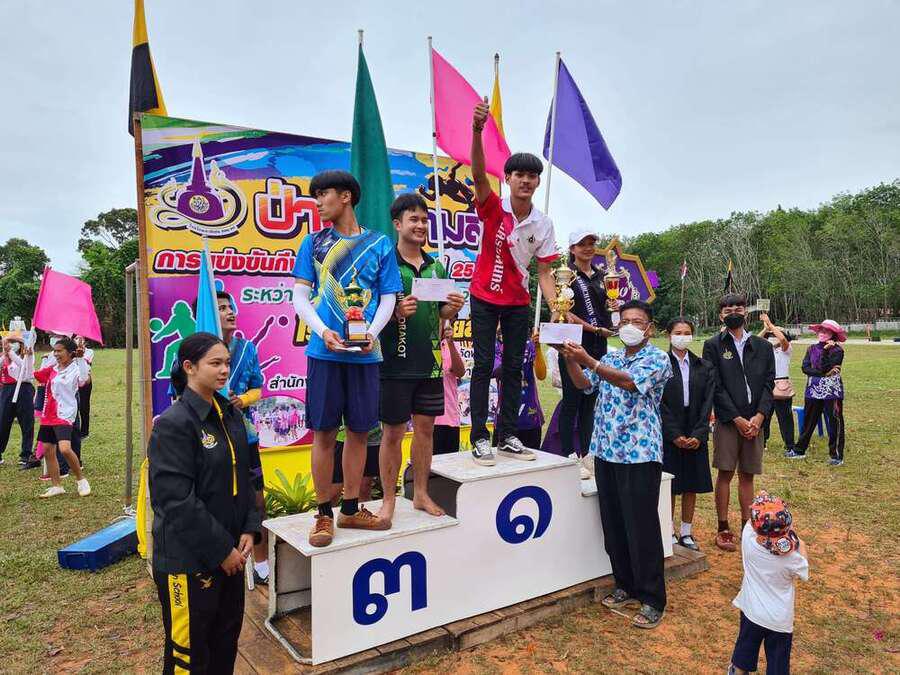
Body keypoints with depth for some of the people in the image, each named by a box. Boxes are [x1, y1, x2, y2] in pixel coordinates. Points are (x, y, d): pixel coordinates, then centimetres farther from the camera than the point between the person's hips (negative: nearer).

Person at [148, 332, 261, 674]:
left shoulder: (231, 415, 5)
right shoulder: (173, 424, -18)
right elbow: (177, 502, -22)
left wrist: (249, 529, -1)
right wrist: (221, 550, -17)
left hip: (231, 552, 7)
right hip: (188, 560, -7)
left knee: (226, 641, 21)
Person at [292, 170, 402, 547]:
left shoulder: (380, 244, 7)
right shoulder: (313, 243, 8)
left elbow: (387, 299, 5)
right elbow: (300, 297, 4)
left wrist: (371, 334, -13)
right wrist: (323, 331, -13)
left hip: (365, 353, 1)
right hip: (324, 351, -1)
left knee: (359, 430, 8)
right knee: (324, 432, 2)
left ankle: (350, 509, 23)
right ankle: (324, 514, 16)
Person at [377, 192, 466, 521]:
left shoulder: (436, 267, 10)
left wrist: (453, 308, -5)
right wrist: (396, 312, -26)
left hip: (429, 361, 5)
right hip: (396, 361, -5)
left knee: (425, 427, 12)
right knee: (393, 432, 5)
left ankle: (421, 494, 27)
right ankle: (389, 500, 19)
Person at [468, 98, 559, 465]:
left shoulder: (543, 224, -4)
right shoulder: (494, 208, -12)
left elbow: (544, 272, -2)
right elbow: (478, 176, -31)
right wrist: (477, 131, -46)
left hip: (518, 303, 4)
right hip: (484, 298, -3)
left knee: (514, 367, 8)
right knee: (483, 365, -4)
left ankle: (508, 436, 19)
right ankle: (479, 438, 5)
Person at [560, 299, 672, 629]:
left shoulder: (657, 359, -5)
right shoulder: (610, 359, 15)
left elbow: (629, 381, -21)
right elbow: (583, 383, 6)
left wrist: (587, 360, -28)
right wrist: (570, 358, -12)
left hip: (639, 454, -6)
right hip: (605, 451, 6)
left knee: (642, 528, -1)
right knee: (613, 525, 13)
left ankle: (653, 600, 13)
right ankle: (626, 587, 29)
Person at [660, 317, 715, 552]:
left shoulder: (704, 367, 7)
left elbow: (707, 403, 1)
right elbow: (659, 404, -8)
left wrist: (698, 435, -10)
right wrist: (675, 435, -13)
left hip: (695, 436, 3)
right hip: (668, 435, -3)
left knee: (692, 486, 9)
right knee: (669, 486, 2)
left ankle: (686, 532, 22)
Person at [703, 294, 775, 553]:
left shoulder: (762, 346, 9)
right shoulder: (713, 346, 0)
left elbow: (769, 384, 4)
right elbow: (716, 387, -6)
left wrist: (759, 416, -9)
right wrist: (738, 419, -11)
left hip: (754, 421, 3)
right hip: (727, 421, -3)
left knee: (747, 475, 10)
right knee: (725, 473, 1)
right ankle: (723, 529, 11)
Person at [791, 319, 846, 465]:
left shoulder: (837, 350, -6)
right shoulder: (812, 348, 8)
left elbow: (825, 368, -17)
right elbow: (805, 368, -4)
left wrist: (826, 351, -21)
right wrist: (822, 373, -16)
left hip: (832, 391, -4)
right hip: (813, 391, 5)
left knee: (834, 423, 2)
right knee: (808, 422, 13)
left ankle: (836, 455, 12)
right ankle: (800, 450, 23)